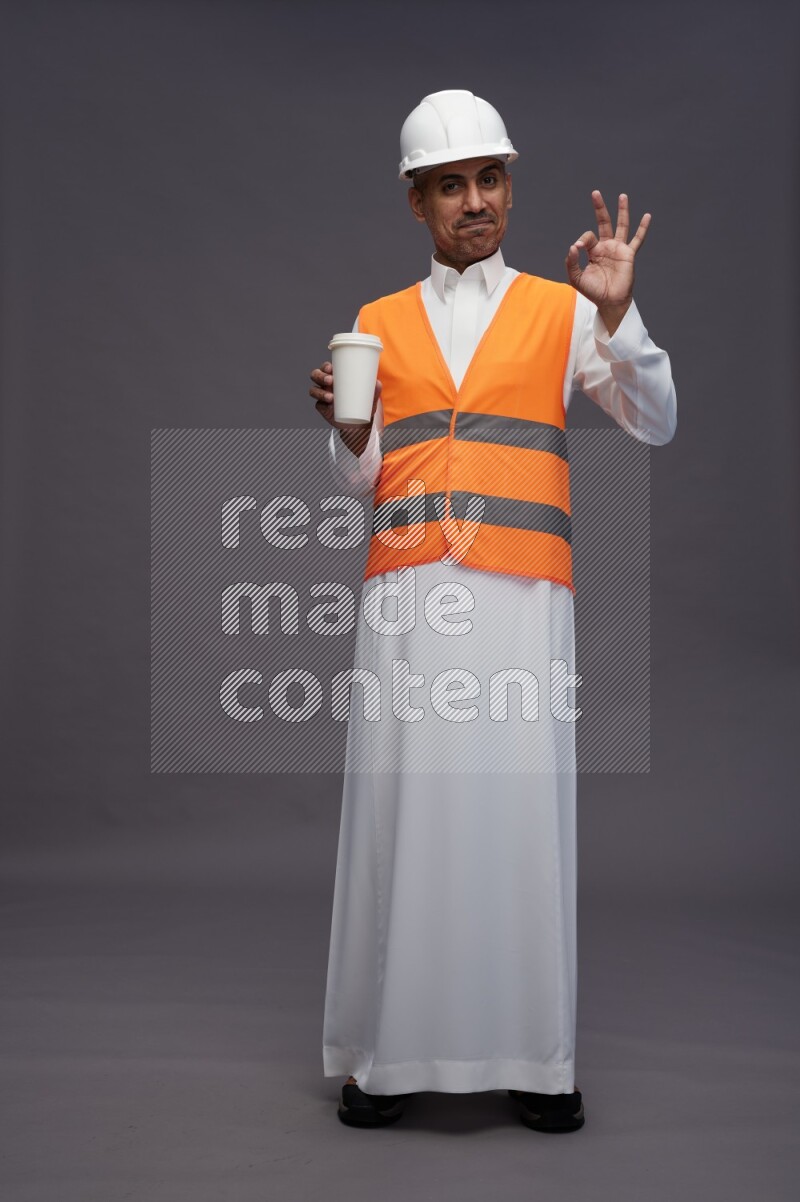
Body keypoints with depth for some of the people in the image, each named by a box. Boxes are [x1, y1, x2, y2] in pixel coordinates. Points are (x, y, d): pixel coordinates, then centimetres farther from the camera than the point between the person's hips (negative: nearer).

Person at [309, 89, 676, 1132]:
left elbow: (656, 423, 4)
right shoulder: (379, 323, 17)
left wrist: (617, 313, -9)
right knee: (403, 803, -1)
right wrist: (345, 427, -6)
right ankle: (390, 1051, 9)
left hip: (522, 590, -1)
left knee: (521, 803, -4)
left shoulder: (562, 310, 13)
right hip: (406, 588, 2)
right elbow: (362, 477, 16)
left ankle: (534, 1055, 8)